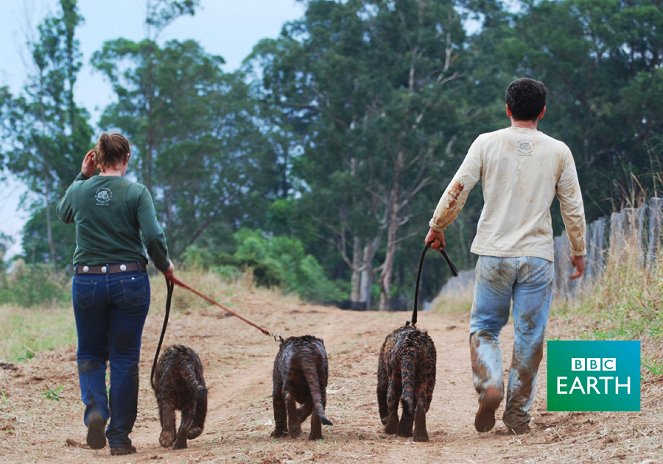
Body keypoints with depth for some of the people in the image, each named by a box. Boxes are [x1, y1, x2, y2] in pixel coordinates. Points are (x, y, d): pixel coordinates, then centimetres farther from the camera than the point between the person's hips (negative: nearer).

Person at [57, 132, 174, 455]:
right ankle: (119, 437, 9)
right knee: (124, 358, 9)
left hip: (87, 281, 2)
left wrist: (82, 176, 18)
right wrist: (165, 266, 3)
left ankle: (94, 408, -10)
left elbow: (63, 214, 23)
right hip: (129, 280, -1)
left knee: (90, 354, 17)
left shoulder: (79, 191, 0)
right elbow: (153, 236, -15)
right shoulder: (136, 192, -8)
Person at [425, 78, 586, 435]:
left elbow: (457, 189, -2)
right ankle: (518, 414, 7)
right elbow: (573, 207, 5)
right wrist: (579, 251, 17)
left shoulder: (487, 144, 0)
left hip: (493, 254, 0)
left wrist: (436, 227, 13)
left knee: (484, 327, 12)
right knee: (529, 335, 6)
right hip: (537, 256, 0)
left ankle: (489, 383, -12)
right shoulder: (558, 151, 3)